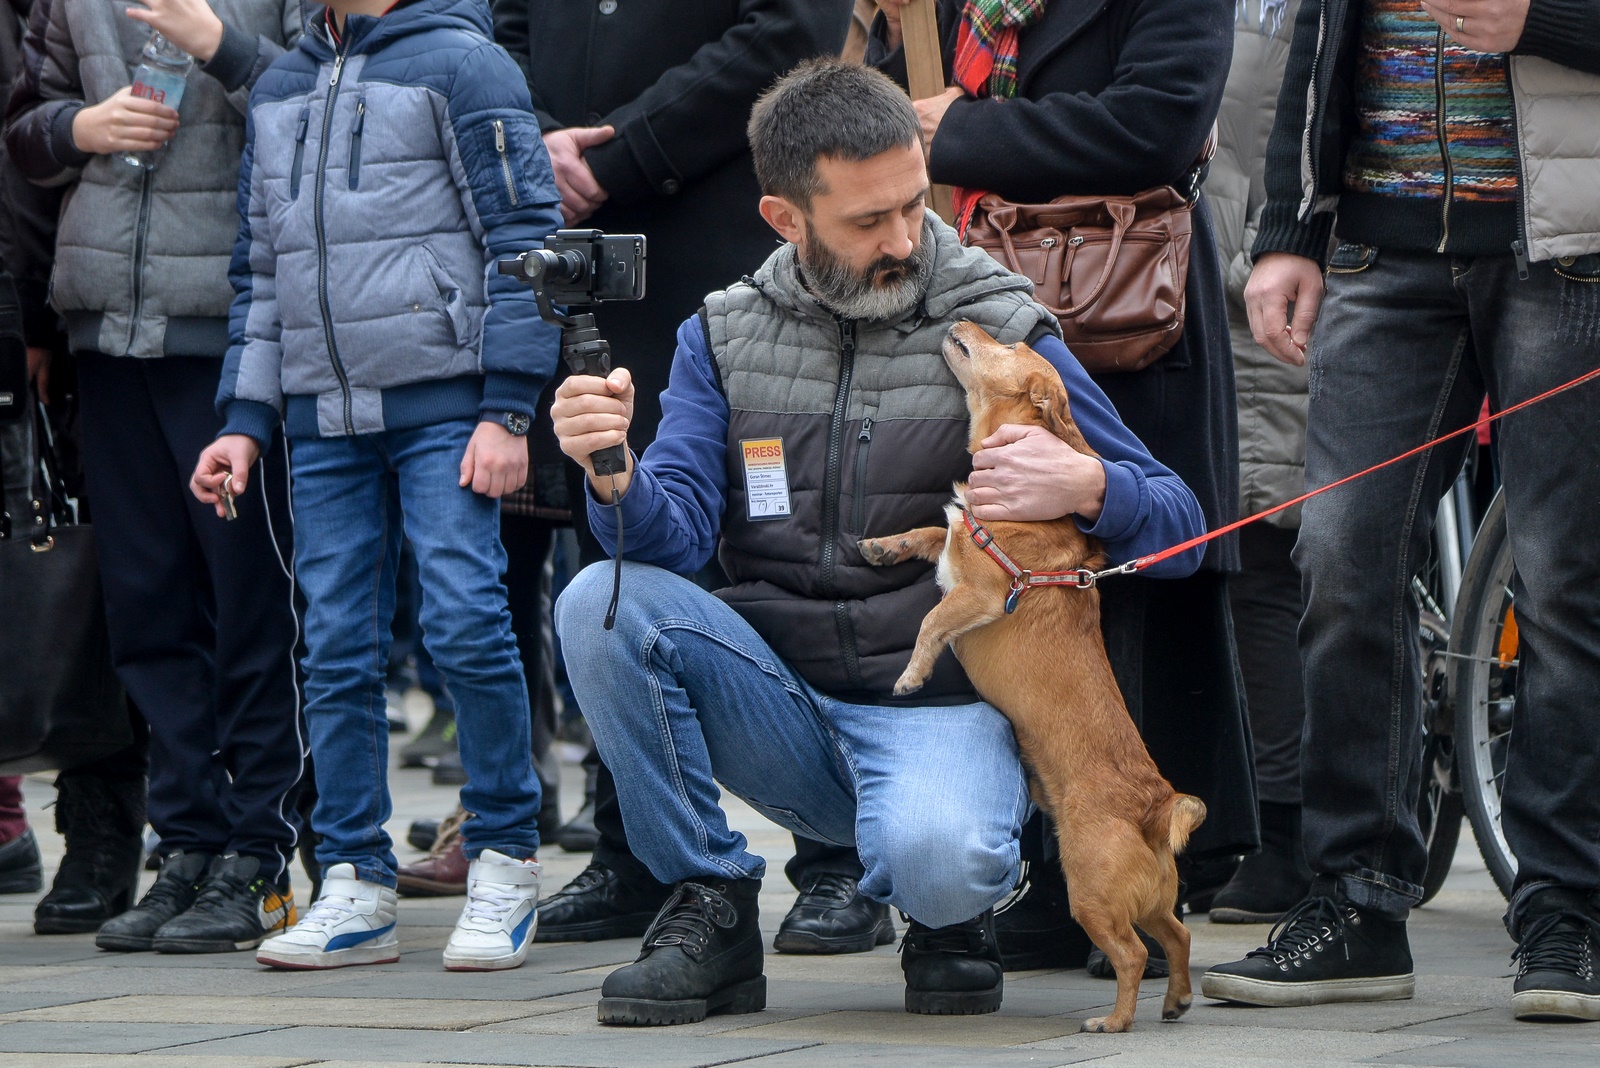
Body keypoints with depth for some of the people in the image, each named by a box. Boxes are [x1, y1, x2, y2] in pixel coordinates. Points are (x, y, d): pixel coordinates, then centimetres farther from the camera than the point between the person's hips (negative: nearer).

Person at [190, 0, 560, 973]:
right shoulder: (279, 91, 18)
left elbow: (523, 237, -6)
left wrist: (507, 411, -11)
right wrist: (244, 419, 13)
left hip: (442, 401, -6)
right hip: (323, 418, 6)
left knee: (465, 619, -11)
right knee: (337, 648, 2)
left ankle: (507, 862, 2)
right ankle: (356, 888, 6)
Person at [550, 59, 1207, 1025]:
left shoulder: (1001, 332, -2)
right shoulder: (725, 337, 6)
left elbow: (1179, 525, -1)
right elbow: (677, 536, -6)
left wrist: (1088, 487, -24)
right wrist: (617, 480, -29)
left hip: (943, 706, -3)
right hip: (780, 706, 3)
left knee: (935, 859, -36)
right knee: (604, 605, -21)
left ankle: (953, 911, 4)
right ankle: (711, 911, -7)